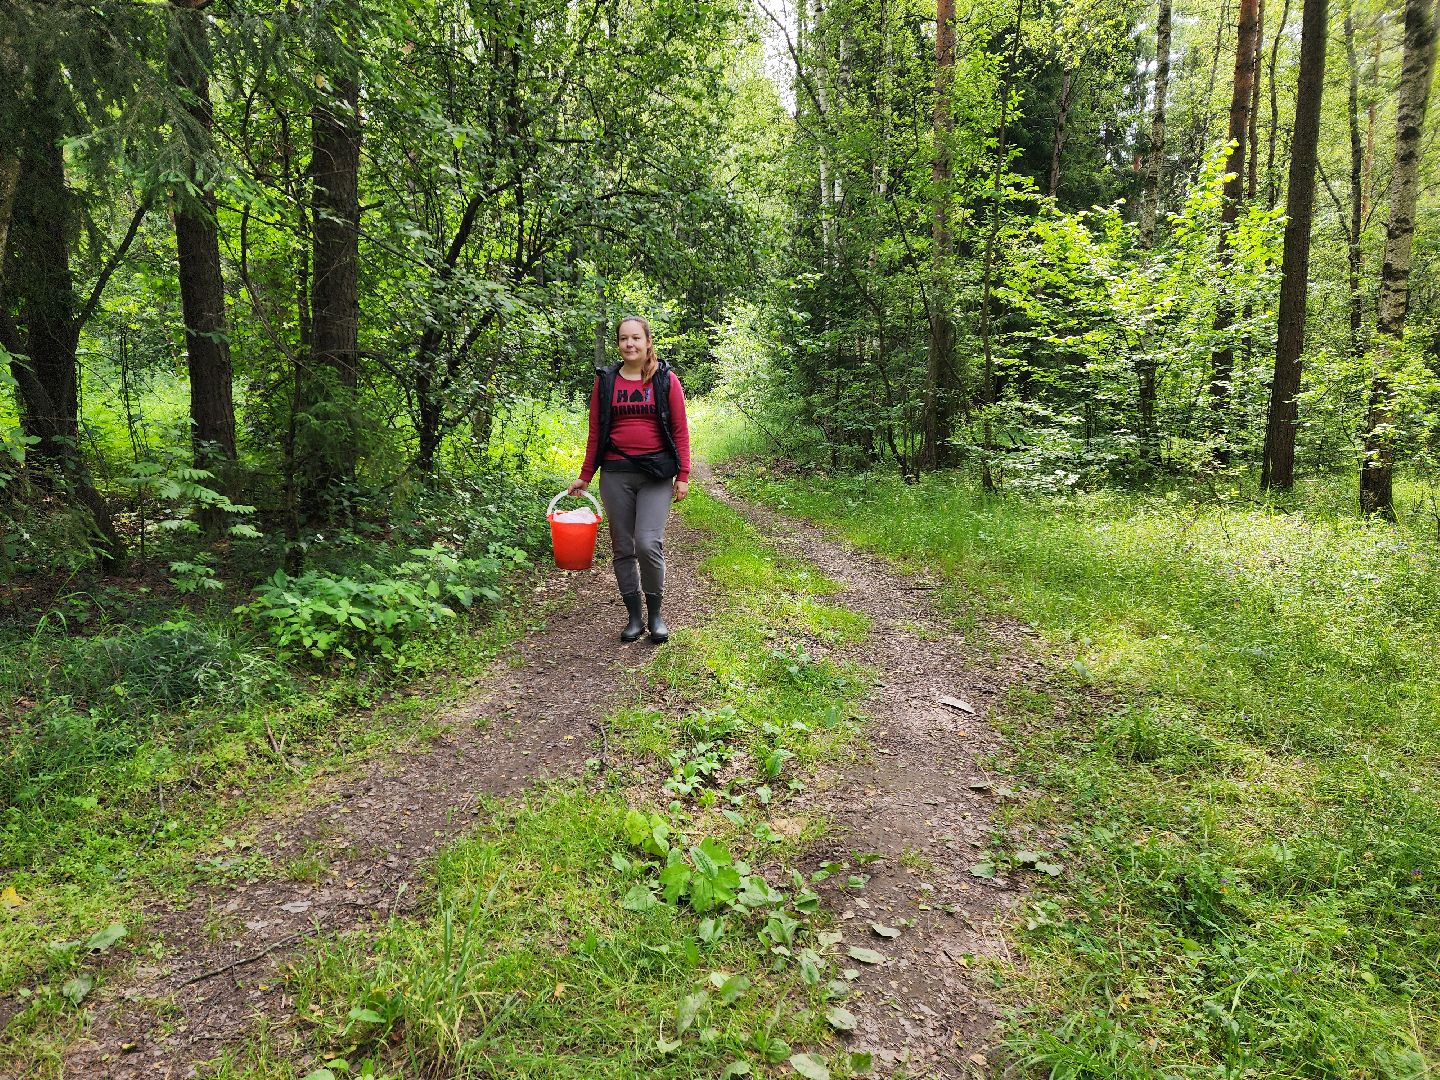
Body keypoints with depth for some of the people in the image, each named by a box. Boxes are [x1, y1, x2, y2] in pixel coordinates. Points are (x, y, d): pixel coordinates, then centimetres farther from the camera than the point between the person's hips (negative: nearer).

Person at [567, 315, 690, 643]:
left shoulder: (666, 379, 2)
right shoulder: (606, 381, 7)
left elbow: (680, 430, 2)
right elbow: (596, 432, 11)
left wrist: (683, 475, -4)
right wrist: (584, 477, 10)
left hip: (656, 474, -2)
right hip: (615, 474, 3)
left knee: (648, 544, -14)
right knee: (623, 548, 5)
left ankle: (655, 614, 5)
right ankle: (634, 616, 18)